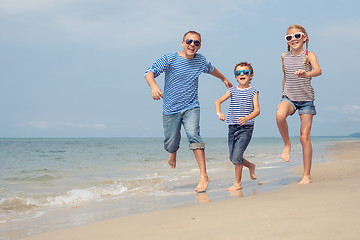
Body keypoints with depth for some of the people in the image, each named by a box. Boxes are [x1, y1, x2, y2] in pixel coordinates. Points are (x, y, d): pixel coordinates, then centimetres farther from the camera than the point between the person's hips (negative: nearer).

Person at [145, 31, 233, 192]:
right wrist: (153, 86, -41)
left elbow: (211, 69, 27)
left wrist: (223, 79, 43)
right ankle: (173, 152, 45)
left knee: (193, 134, -24)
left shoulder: (200, 61, 3)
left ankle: (203, 176, -23)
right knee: (171, 144, 3)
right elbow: (149, 73, -20)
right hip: (170, 109, -1)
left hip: (191, 107, 1)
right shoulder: (170, 59, -10)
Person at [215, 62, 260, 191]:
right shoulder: (232, 91, 10)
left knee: (237, 156, -14)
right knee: (233, 158, 9)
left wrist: (247, 118, -29)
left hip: (246, 128, -5)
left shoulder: (253, 92, 0)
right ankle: (251, 166, 38)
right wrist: (219, 113, -5)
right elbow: (218, 101, 15)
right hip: (232, 127, 5)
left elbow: (257, 110, -9)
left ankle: (237, 183, 0)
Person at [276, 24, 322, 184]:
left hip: (306, 99, -2)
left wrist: (307, 74, -46)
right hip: (289, 97, 2)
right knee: (280, 115, -35)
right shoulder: (284, 57, 7)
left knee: (305, 137, -2)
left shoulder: (309, 55, -5)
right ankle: (287, 144, -8)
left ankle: (307, 175, 7)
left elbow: (318, 70, -24)